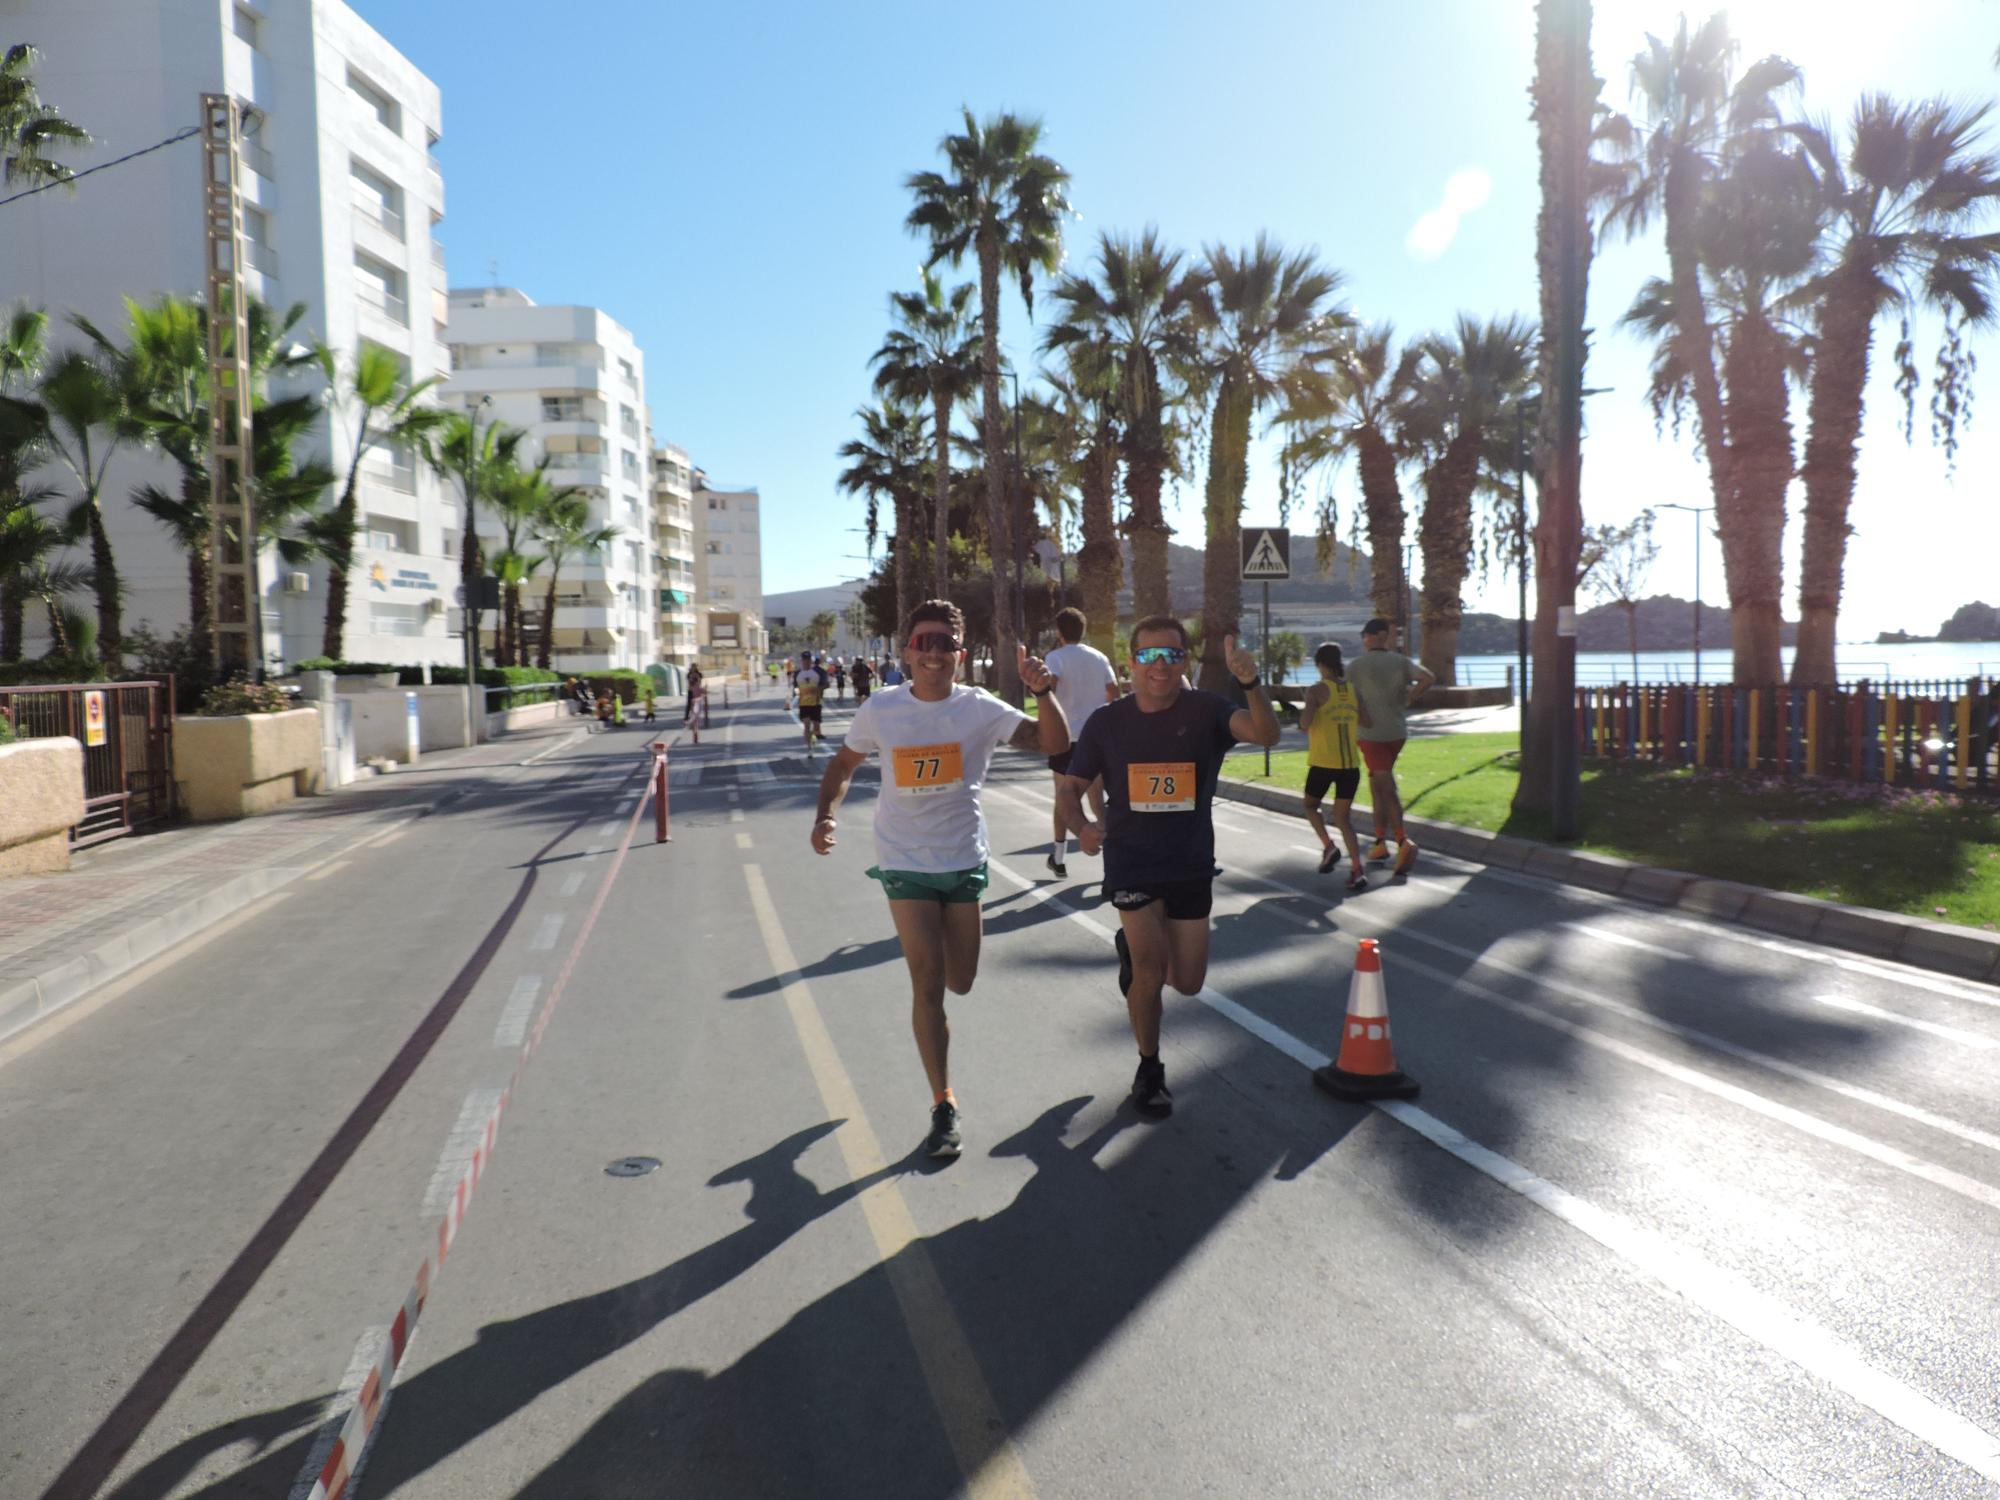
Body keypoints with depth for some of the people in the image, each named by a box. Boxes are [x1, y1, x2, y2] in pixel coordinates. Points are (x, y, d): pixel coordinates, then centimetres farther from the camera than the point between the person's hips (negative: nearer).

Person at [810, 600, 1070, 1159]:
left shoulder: (981, 709, -10)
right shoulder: (880, 710, -8)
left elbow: (1054, 744, -19)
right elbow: (843, 764, 7)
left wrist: (1043, 691, -35)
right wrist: (826, 815, -9)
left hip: (964, 860, 1)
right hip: (905, 862, -1)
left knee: (960, 984, 12)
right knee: (928, 984, -5)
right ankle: (943, 1106, 7)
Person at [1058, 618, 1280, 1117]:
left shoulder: (1205, 711, -10)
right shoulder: (1107, 722, -6)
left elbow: (1266, 735, -28)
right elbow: (1070, 787, 2)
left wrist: (1250, 684, -47)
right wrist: (1082, 827, -20)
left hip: (1191, 865, 1)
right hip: (1131, 864, -1)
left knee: (1187, 982, 9)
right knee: (1151, 969, -7)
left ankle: (1134, 948, 43)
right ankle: (1149, 1070, 20)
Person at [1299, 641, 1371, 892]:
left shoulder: (1317, 690, -7)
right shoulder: (1352, 689, 7)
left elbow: (1305, 723, -18)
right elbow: (1365, 722, 11)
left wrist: (1302, 714, 3)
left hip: (1323, 762, -4)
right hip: (1350, 763, 4)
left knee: (1310, 805, 21)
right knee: (1343, 817, 9)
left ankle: (1328, 846, -1)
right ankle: (1357, 868, -7)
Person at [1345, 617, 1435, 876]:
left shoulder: (1357, 666, -5)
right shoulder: (1400, 661, 4)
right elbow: (1428, 678, -10)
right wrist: (1407, 701, 1)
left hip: (1372, 733, -4)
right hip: (1398, 731, 4)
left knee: (1387, 788, -8)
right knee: (1376, 783, 18)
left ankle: (1403, 841, -24)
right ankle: (1381, 840, 19)